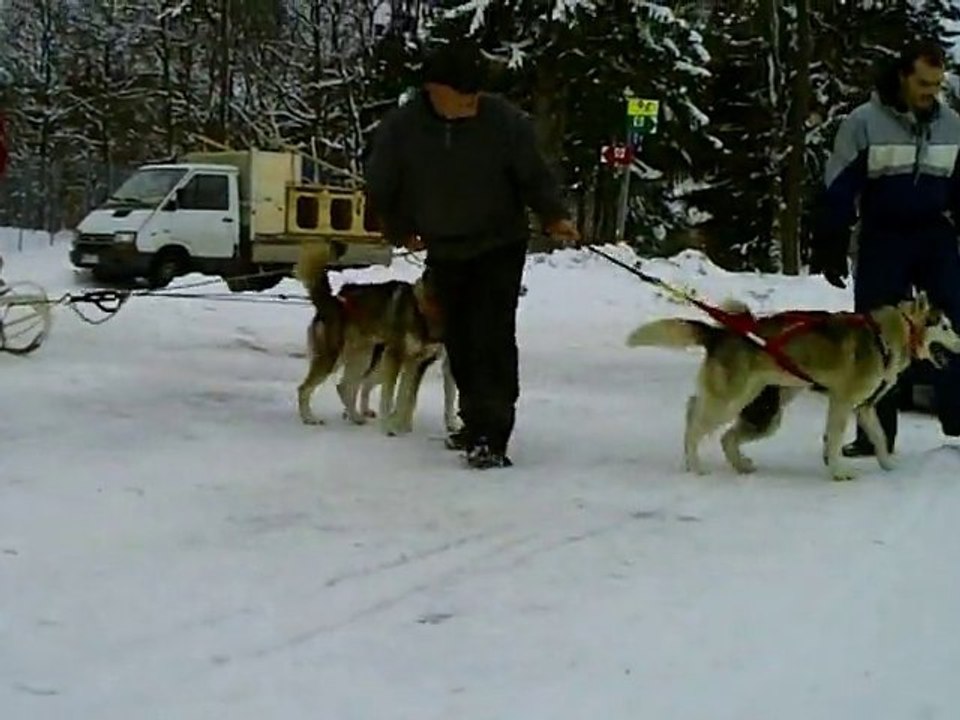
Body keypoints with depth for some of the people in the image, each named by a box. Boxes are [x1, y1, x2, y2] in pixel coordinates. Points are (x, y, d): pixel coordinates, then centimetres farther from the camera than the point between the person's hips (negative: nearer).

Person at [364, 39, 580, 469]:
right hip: (444, 252, 3)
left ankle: (491, 437, -18)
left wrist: (553, 217, -11)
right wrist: (402, 232, 11)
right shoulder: (400, 128, -13)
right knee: (459, 340, 9)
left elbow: (534, 175, -5)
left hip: (500, 247, -3)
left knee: (492, 337, -15)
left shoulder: (504, 120, -18)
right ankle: (477, 424, 25)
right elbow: (381, 189, 3)